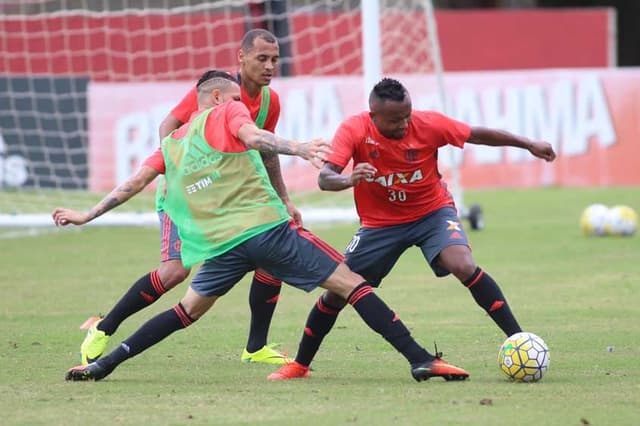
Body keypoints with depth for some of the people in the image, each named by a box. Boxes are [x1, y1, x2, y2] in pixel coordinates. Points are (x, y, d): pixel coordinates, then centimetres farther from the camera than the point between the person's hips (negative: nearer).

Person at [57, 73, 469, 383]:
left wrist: (88, 215, 32)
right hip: (268, 227, -5)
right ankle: (420, 359, -12)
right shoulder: (227, 113, 7)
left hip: (221, 245, 5)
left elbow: (135, 183, 22)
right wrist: (298, 148, -29)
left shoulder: (172, 143, 21)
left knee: (189, 309, 25)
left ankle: (104, 364, 17)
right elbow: (252, 137, -14)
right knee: (352, 283, -3)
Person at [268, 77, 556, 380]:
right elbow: (324, 178, -32)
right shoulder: (354, 130, -23)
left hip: (433, 211, -1)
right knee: (337, 293, 2)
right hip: (380, 223, 1)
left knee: (464, 266, -28)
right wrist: (349, 180, -55)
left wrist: (529, 145, -2)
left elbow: (478, 135, -8)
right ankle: (300, 365, 21)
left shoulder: (428, 125, -22)